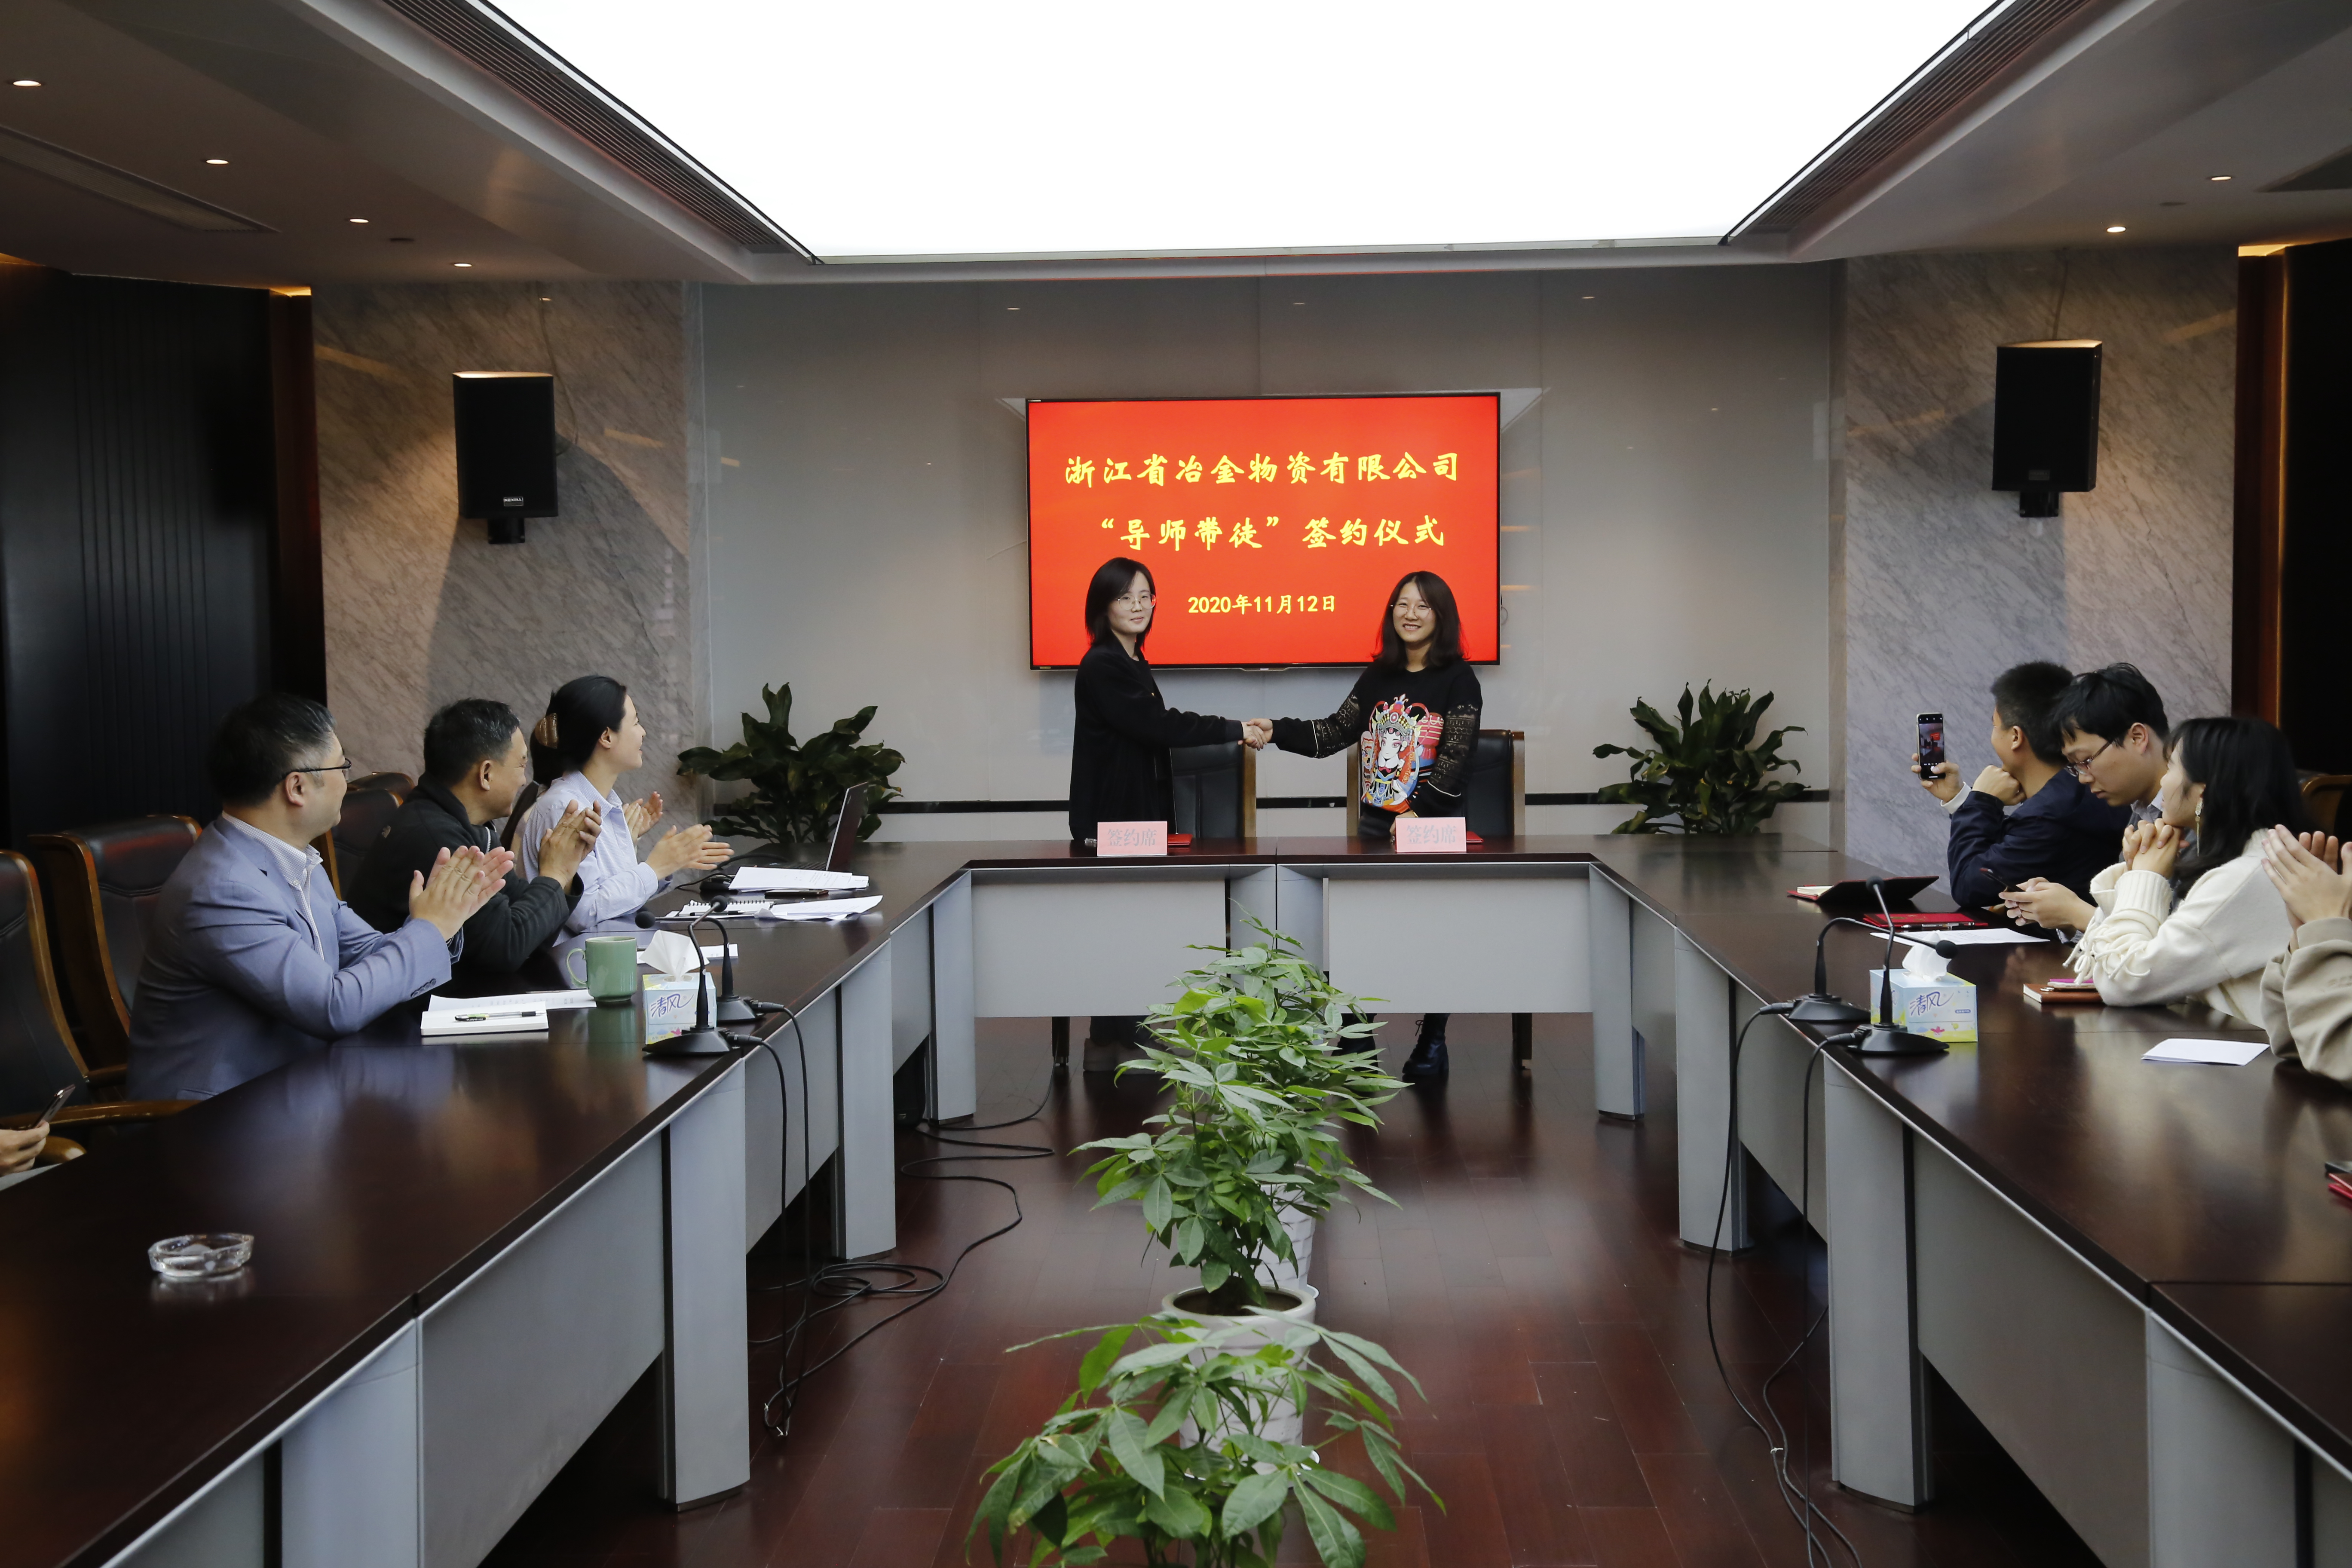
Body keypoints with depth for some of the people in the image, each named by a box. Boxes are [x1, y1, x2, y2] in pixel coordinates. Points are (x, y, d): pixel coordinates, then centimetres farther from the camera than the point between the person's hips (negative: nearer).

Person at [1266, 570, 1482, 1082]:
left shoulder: (1457, 679, -4)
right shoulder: (1378, 676, 10)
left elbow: (1454, 756, -11)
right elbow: (1334, 733, 7)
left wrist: (1419, 812, -20)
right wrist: (1277, 731, -6)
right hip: (1375, 825, 4)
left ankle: (1432, 1044, 16)